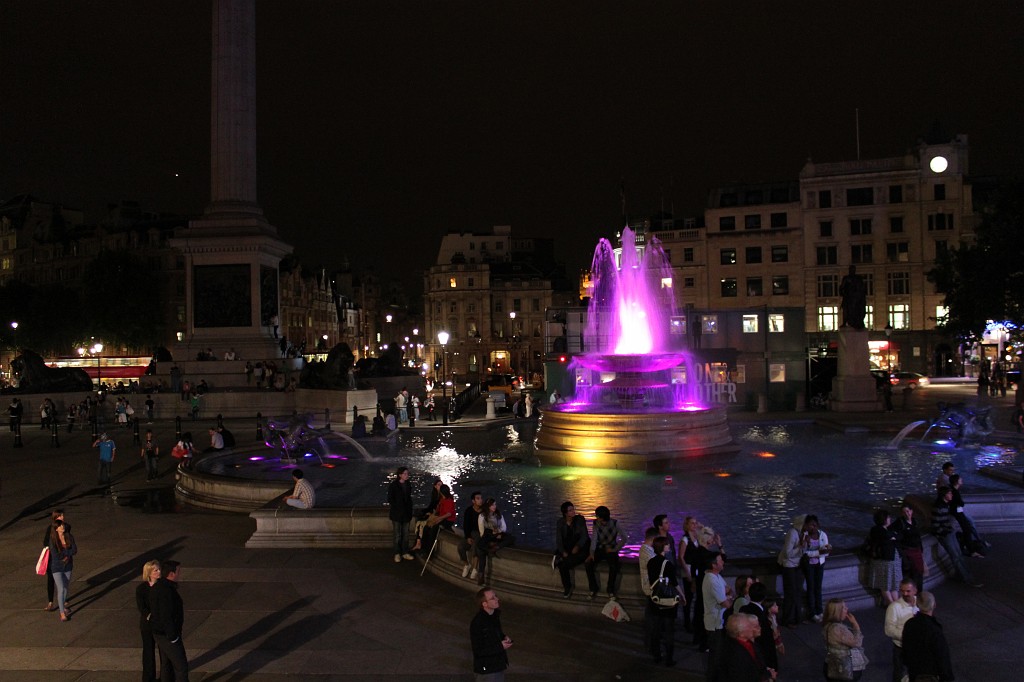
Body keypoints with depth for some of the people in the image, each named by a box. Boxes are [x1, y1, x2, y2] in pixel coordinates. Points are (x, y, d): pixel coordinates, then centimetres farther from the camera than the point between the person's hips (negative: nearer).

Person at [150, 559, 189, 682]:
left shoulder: (158, 586, 2)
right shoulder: (166, 590, -28)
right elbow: (166, 617, -27)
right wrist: (173, 638, -19)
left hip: (160, 632, 9)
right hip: (168, 636, -9)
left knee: (167, 664, 20)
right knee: (181, 666, 1)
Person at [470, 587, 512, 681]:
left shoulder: (495, 614, 1)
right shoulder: (477, 623, -25)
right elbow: (478, 650, -23)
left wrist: (505, 637, -3)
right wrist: (500, 646, -22)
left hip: (498, 662, 8)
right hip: (487, 668, -8)